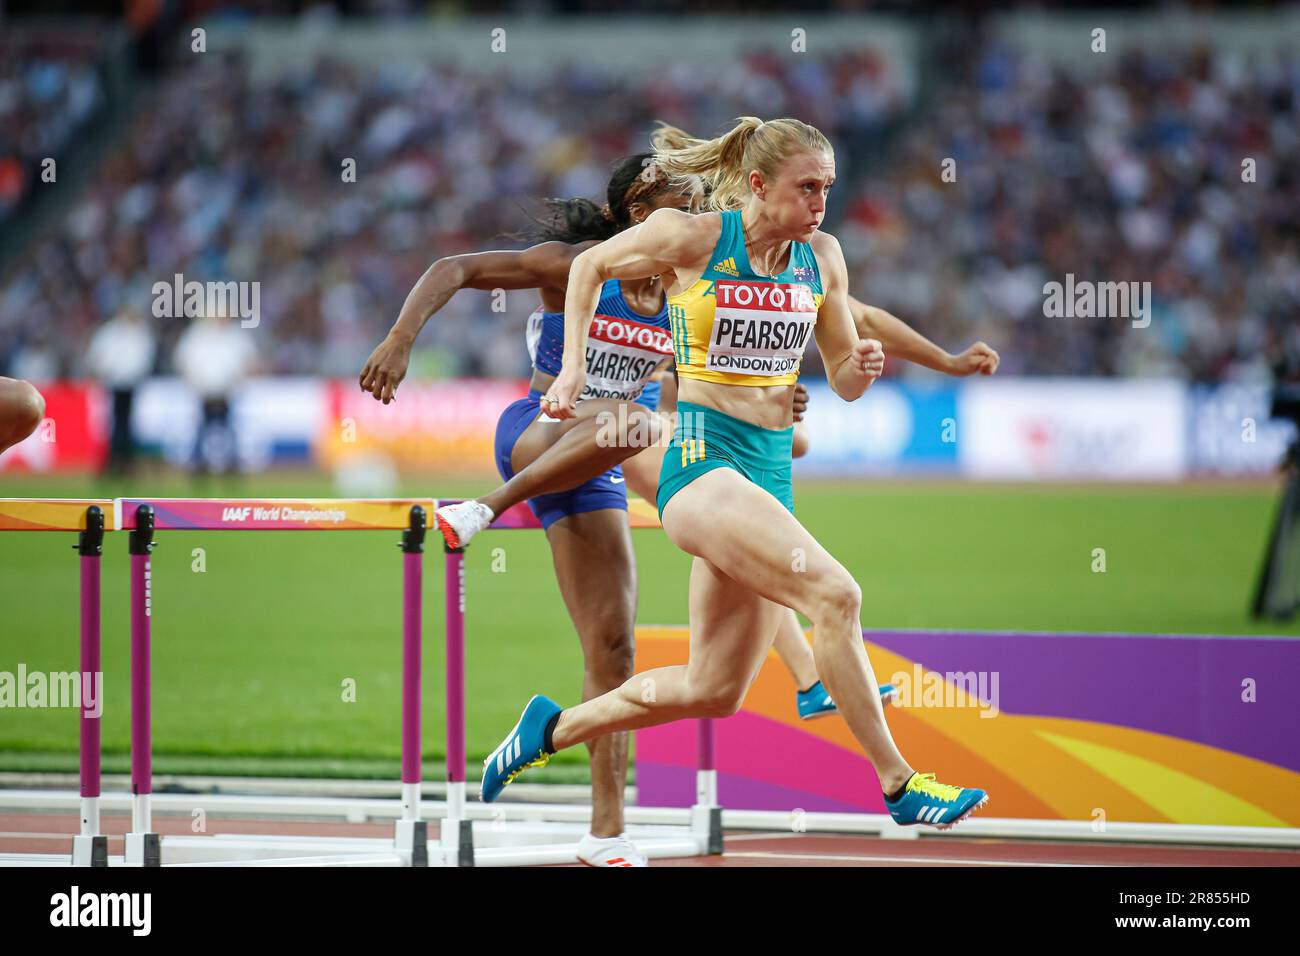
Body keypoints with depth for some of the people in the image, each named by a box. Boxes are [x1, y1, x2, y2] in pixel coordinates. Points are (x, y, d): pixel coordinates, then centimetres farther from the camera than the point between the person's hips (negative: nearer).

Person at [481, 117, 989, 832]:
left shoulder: (821, 256, 6)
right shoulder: (691, 238, -8)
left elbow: (842, 382, 15)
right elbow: (590, 266, 9)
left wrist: (861, 368, -8)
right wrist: (573, 367, 3)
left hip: (770, 471, 7)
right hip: (701, 457, -7)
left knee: (712, 692, 9)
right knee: (835, 594, -27)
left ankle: (553, 729, 28)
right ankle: (898, 785, -21)